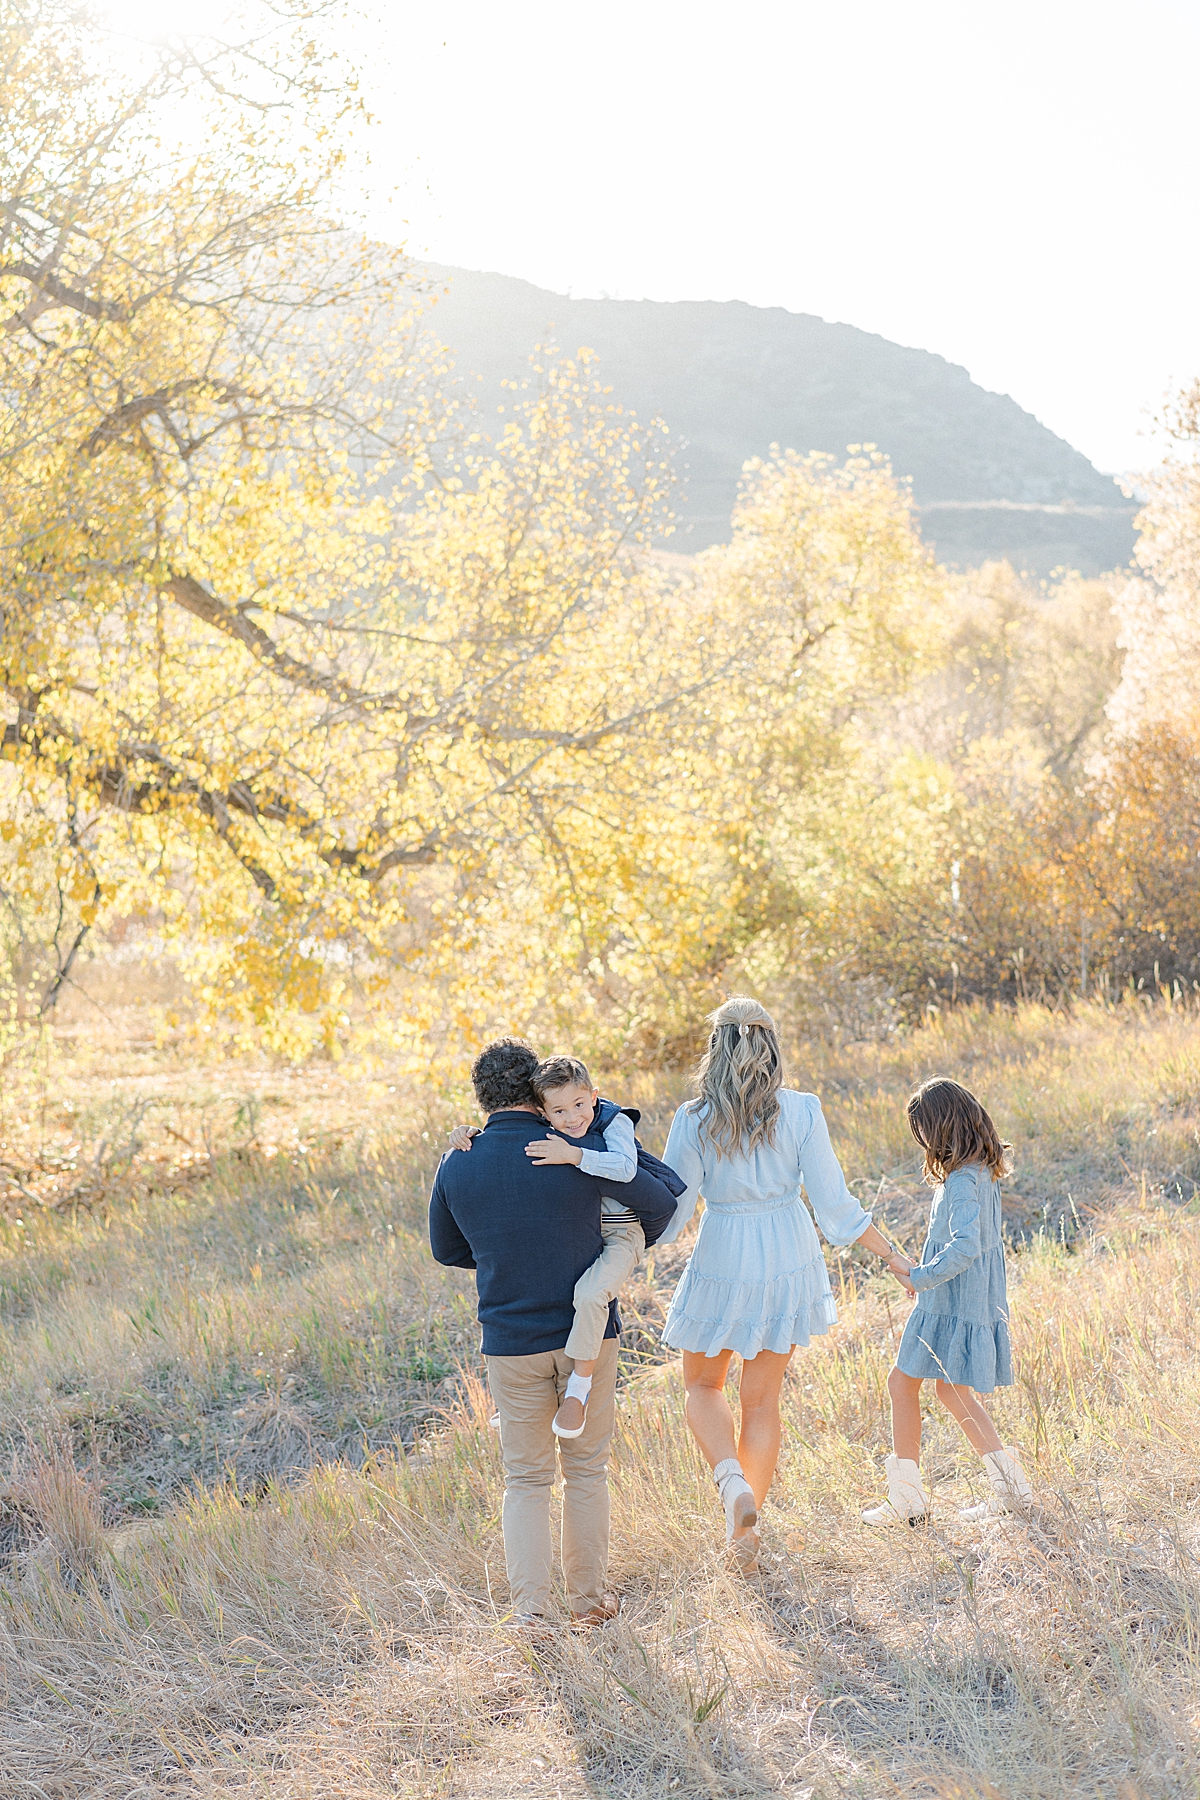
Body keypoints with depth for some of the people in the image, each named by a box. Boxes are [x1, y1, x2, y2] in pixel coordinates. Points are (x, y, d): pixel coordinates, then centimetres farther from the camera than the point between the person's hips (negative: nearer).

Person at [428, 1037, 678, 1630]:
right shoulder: (582, 1150, -11)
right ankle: (587, 1599, 22)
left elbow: (446, 1248, 10)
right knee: (586, 1469, 15)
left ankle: (530, 1610, 5)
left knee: (525, 1477, 13)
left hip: (511, 1343, 1)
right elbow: (660, 1203, -1)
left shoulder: (456, 1166, -5)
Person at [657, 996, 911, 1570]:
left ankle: (732, 1480, -4)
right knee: (762, 1398, 16)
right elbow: (835, 1206, -8)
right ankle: (745, 1528, 20)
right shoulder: (802, 1112, -10)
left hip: (721, 1264, -2)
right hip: (788, 1263, 2)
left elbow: (669, 1214, -10)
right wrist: (891, 1254, 4)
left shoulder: (693, 1121, -14)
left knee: (703, 1384, 21)